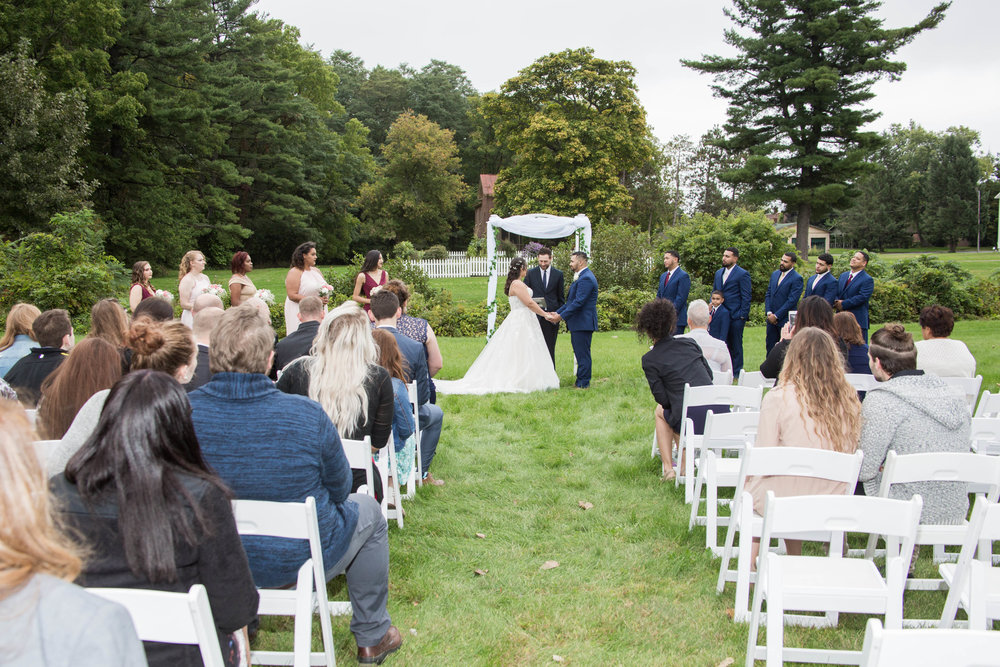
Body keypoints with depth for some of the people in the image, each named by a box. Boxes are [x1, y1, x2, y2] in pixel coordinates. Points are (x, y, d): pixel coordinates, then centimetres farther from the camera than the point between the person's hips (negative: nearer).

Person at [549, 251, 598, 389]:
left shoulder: (586, 278, -17)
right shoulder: (581, 277, 18)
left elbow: (578, 302, -22)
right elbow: (571, 300, 21)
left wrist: (561, 316, -19)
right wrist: (558, 312, 11)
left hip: (583, 323, -11)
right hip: (578, 323, 11)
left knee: (582, 354, -5)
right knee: (580, 353, 14)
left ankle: (582, 384, -1)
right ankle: (581, 382, 20)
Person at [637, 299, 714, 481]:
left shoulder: (649, 359, -1)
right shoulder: (689, 343, 11)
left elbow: (662, 398, -1)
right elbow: (709, 375, 15)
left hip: (692, 419, -4)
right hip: (718, 412, 5)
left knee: (660, 412, 30)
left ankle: (668, 468, 21)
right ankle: (684, 463, 33)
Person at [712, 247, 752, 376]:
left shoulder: (742, 274, -6)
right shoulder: (719, 273, 14)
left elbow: (746, 296, -7)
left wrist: (742, 315, -11)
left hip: (735, 316, -6)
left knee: (736, 345, 0)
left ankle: (736, 373, 8)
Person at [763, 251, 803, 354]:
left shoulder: (797, 278, -10)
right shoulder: (775, 274, 12)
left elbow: (792, 301, -15)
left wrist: (776, 316, -15)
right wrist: (769, 313, -2)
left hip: (786, 321, -6)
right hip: (771, 319, 6)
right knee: (769, 347, 9)